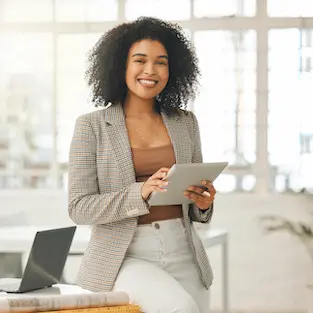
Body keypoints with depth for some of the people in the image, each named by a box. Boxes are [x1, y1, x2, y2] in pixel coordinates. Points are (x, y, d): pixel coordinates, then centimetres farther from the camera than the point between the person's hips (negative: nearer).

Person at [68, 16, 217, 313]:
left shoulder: (185, 122, 9)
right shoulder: (91, 126, -2)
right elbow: (80, 208, -7)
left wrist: (204, 201, -10)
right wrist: (141, 193, -22)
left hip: (183, 255, 5)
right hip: (124, 257, -4)